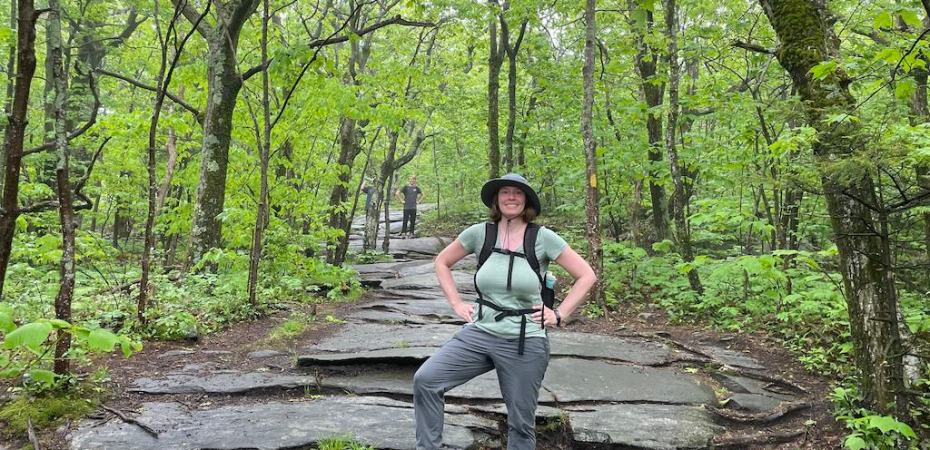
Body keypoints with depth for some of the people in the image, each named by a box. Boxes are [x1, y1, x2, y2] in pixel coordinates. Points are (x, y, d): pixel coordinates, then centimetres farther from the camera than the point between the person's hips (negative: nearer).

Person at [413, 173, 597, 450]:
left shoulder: (543, 238, -7)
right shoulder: (479, 233, -1)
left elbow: (586, 276, -1)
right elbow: (442, 262, 14)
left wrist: (559, 315, -5)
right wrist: (456, 304, 5)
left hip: (525, 343, -2)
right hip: (480, 334, 2)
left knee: (521, 423, 9)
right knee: (425, 380, -13)